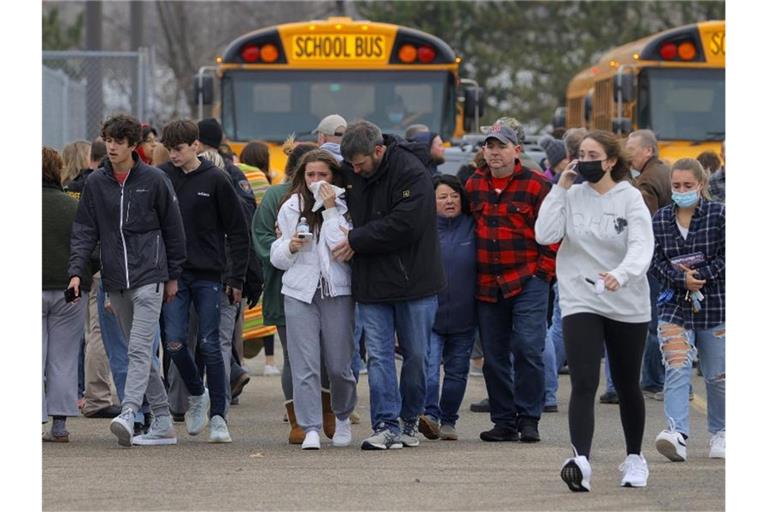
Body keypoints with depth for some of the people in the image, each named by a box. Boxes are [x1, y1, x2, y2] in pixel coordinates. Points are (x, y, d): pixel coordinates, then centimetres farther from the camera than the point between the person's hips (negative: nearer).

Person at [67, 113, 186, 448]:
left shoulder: (153, 180, -1)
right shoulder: (95, 184, 7)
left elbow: (172, 229, 5)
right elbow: (84, 231, 7)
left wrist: (173, 276, 6)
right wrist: (77, 271, -6)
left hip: (148, 277, -5)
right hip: (116, 282, 5)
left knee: (139, 349, -16)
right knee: (137, 352, 8)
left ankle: (128, 414, -28)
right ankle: (162, 422, 14)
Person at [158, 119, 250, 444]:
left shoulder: (215, 180, -3)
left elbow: (237, 231, 0)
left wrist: (236, 277, -3)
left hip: (208, 275, -2)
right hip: (173, 274, 2)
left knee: (210, 345, -2)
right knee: (175, 342, -6)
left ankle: (218, 417, 4)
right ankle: (196, 395, 20)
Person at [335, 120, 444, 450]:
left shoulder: (411, 173, -15)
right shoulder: (350, 171, 4)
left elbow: (404, 225, -22)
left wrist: (357, 240, -16)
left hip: (413, 280, -4)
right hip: (371, 282, 4)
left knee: (416, 355, 6)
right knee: (378, 355, -3)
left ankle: (410, 420, 21)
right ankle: (386, 426, -6)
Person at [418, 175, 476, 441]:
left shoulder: (472, 227, 3)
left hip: (463, 316, 3)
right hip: (429, 312, -2)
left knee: (457, 370, 10)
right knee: (428, 366, -17)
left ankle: (448, 421, 19)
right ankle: (430, 414, -23)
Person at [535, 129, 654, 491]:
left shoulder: (630, 199, -7)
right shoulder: (572, 197, 1)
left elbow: (641, 248, -20)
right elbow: (545, 234, -11)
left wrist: (620, 275, -39)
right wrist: (561, 187, -11)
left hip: (627, 305, 0)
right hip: (580, 302, 0)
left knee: (627, 386, 14)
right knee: (583, 383, -16)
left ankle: (635, 458, 33)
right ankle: (580, 460, -29)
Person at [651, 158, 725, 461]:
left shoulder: (719, 215, -2)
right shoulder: (660, 220, 5)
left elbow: (727, 257, -7)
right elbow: (656, 262, 0)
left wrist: (699, 275, -17)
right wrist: (682, 280, -17)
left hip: (715, 306, -1)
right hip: (675, 306, 1)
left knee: (717, 375, 8)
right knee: (676, 369, -15)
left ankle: (719, 433, 25)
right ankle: (677, 435, -26)